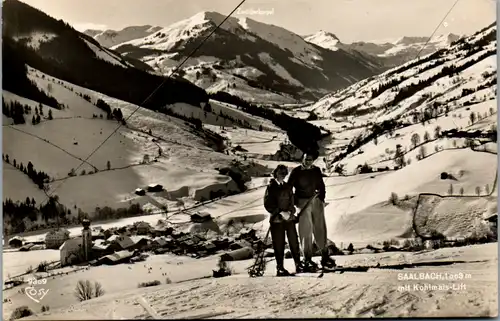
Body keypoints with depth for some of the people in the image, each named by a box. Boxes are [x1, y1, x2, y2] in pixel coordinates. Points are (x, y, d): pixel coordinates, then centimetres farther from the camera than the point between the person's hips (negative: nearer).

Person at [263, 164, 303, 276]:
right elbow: (268, 204, -6)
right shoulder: (271, 187, -1)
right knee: (279, 245, 0)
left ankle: (298, 264, 12)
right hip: (276, 219, -3)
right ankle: (280, 268, 9)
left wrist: (289, 212, -9)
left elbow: (292, 201, 10)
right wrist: (281, 212, -13)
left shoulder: (288, 186, 11)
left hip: (289, 218, 3)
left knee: (294, 242, 1)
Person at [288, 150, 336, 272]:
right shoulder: (296, 171, -2)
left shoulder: (316, 170, 9)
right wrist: (294, 202, -8)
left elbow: (321, 186, 17)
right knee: (306, 231, -3)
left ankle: (325, 256, 14)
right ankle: (307, 260, 0)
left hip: (316, 202, 4)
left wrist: (321, 198, 5)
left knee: (320, 229, 6)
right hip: (303, 203, -4)